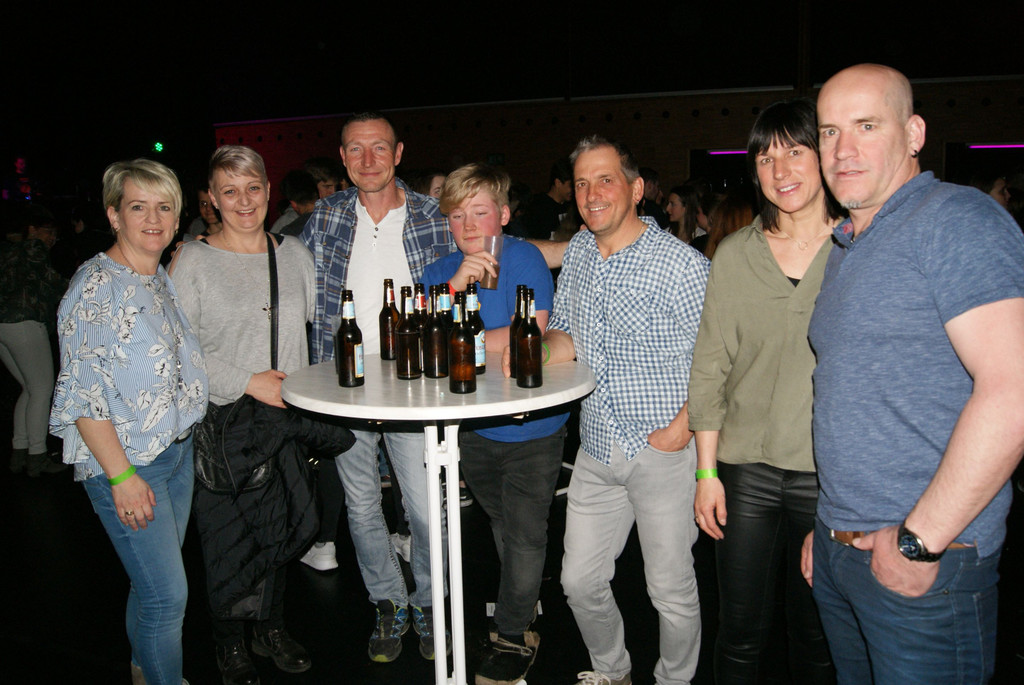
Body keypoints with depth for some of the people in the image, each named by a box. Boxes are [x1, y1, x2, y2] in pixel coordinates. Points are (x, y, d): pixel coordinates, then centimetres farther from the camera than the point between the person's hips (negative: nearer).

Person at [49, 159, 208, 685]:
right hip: (124, 461, -8)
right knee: (168, 592, -3)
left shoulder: (162, 278, 9)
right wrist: (121, 474, -20)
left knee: (155, 579, 20)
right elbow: (82, 392, -18)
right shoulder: (97, 284, -16)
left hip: (178, 450, 8)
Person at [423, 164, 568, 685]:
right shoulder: (440, 271, 1)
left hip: (531, 428, -5)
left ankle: (512, 634, 24)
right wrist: (457, 285, -27)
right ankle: (524, 603, 45)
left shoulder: (523, 258, -15)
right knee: (502, 525, 21)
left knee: (523, 534, 5)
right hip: (473, 430, 5)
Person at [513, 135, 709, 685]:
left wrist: (682, 426, -17)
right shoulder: (577, 252, 6)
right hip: (597, 451, 6)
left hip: (664, 453, -6)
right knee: (580, 581, 15)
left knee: (671, 590, 10)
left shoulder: (682, 264, -14)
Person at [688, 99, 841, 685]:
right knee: (741, 629, 11)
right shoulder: (734, 254, 2)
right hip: (747, 469, 1)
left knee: (818, 634, 14)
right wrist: (707, 471, 2)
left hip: (831, 475, -1)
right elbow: (710, 368, 4)